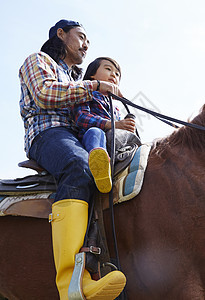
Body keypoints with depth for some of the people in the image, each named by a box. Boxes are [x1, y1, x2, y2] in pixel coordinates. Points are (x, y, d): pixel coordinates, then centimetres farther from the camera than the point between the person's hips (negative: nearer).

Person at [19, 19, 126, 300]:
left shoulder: (75, 79, 38)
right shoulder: (38, 61, 17)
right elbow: (44, 93, -4)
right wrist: (95, 86, -3)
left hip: (77, 137, 9)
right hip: (47, 131, -9)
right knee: (79, 167, -41)